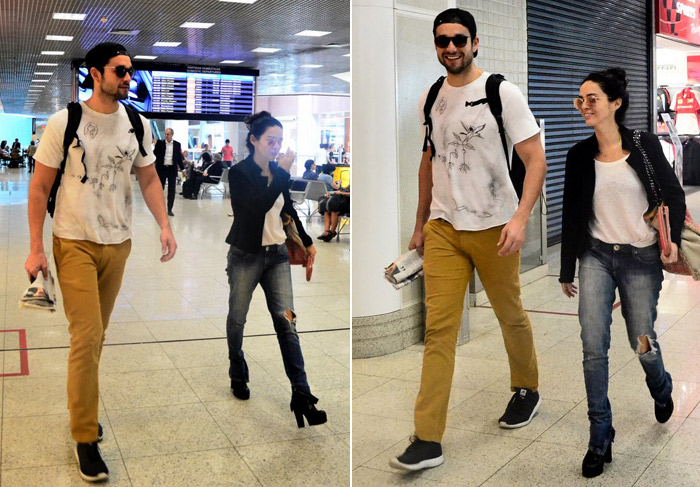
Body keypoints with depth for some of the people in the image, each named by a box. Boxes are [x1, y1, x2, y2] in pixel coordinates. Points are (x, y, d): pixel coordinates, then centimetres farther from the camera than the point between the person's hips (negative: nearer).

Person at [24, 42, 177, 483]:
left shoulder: (137, 125, 4)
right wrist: (36, 248, -9)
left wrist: (165, 226, -5)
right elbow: (40, 187, -5)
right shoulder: (65, 122, -8)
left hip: (118, 245, 4)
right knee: (87, 336, -8)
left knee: (96, 335, 14)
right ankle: (86, 437, 4)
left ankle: (82, 405, 34)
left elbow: (148, 179, 11)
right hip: (75, 243, -4)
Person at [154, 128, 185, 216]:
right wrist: (156, 145, -14)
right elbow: (155, 154, -2)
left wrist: (182, 168, 7)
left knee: (172, 190, 0)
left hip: (172, 169, 0)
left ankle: (170, 209, 7)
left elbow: (179, 157, 9)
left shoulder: (177, 145, 4)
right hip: (162, 168, 0)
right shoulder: (160, 143, 1)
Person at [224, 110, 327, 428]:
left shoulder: (277, 171, 5)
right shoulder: (239, 173, -10)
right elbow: (260, 205, -27)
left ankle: (301, 394, -9)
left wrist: (307, 242, 23)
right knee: (237, 319, 9)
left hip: (277, 255, 3)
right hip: (246, 256, -3)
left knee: (286, 321, -6)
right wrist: (283, 173, -25)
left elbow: (288, 209, 19)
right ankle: (238, 374, 35)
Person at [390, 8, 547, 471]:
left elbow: (536, 159, -11)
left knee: (511, 315, 14)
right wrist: (420, 224, 19)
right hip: (443, 226, 4)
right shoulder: (430, 99, 9)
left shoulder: (503, 93, -7)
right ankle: (428, 439, -2)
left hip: (492, 226, -3)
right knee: (438, 328, -3)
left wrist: (520, 218, -24)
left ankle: (527, 389, 42)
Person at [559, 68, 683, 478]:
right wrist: (567, 270, 11)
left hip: (640, 259, -2)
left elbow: (674, 196, 2)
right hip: (596, 256, 2)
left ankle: (662, 387, 48)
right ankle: (601, 439, 7)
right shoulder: (580, 156, 2)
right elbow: (572, 214, 7)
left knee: (642, 342, 11)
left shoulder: (646, 146, -5)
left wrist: (673, 239, -13)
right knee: (593, 348, -7)